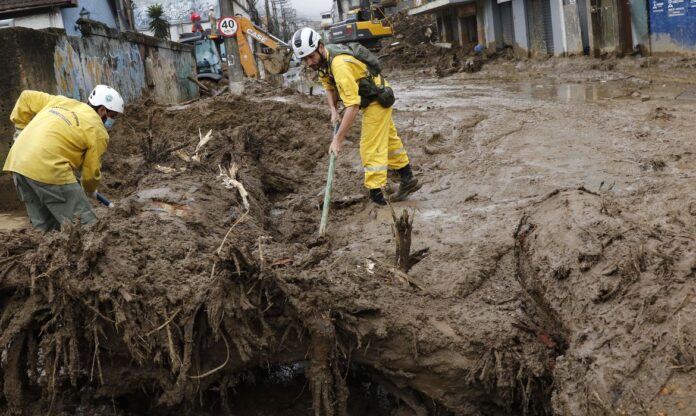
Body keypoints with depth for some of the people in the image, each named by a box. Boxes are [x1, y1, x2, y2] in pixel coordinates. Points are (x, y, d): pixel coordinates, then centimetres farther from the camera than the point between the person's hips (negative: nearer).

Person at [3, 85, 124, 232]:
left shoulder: (60, 101, 19)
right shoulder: (98, 131, 1)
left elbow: (26, 97, 25)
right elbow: (91, 171, 5)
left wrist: (20, 128, 32)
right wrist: (91, 190, 26)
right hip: (48, 170, -8)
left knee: (44, 227, 16)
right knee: (84, 226, -3)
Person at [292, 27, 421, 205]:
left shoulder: (339, 65, -37)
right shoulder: (322, 59, -8)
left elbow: (353, 106, -40)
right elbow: (329, 86, 8)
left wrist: (338, 140, -40)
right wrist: (334, 110, -11)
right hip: (375, 97, 10)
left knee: (371, 148, -10)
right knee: (388, 138, 22)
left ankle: (377, 196, -5)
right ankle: (408, 180, 38)